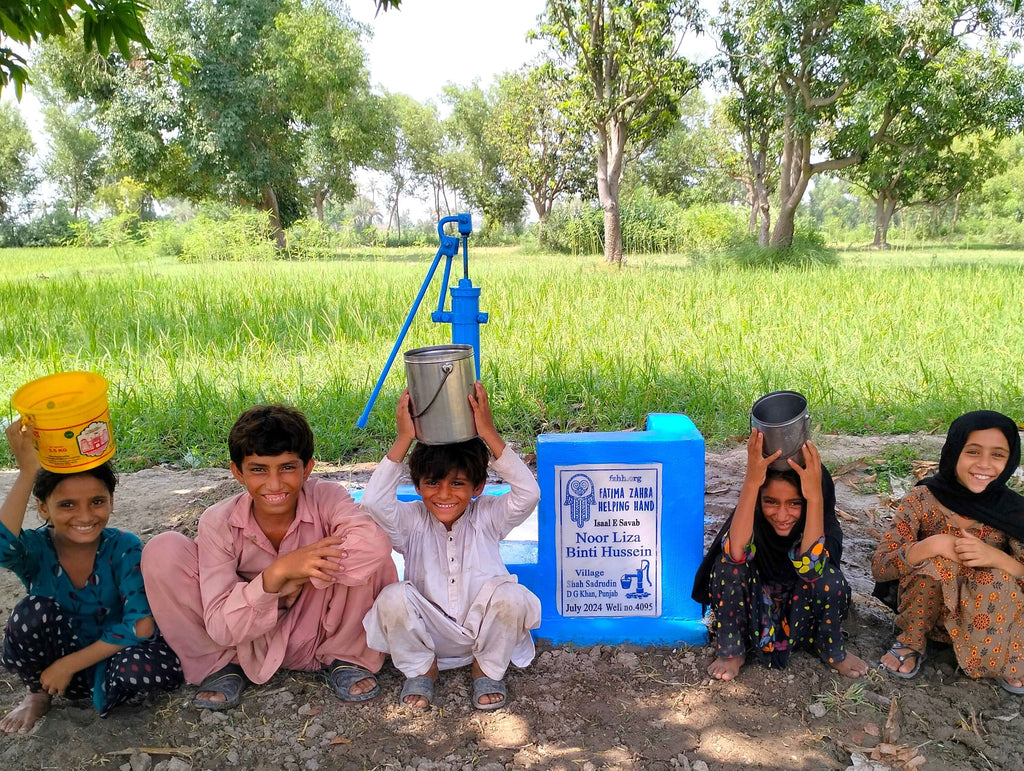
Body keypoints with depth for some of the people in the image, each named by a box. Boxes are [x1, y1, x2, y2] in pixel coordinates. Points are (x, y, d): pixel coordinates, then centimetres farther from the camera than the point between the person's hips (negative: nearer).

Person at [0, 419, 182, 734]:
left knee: (152, 668, -35)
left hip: (112, 652, -2)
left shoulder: (125, 548, -17)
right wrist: (28, 471, -46)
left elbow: (142, 626, -23)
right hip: (55, 659, 2)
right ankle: (39, 694, 3)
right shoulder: (35, 549, -14)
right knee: (35, 611, -27)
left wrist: (70, 663, -20)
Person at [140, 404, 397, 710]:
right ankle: (222, 665, 3)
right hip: (248, 646, 1)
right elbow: (221, 628, -21)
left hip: (317, 636, -1)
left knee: (366, 551, -29)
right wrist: (278, 572, -35)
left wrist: (299, 578, -31)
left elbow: (374, 543, -41)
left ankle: (346, 658, -2)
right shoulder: (218, 523, -16)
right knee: (163, 552, -18)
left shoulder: (327, 498, -19)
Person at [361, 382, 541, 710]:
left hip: (483, 630, 0)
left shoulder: (486, 516, -6)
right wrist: (403, 440, -29)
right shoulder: (412, 520, -6)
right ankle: (421, 669, 3)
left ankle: (488, 670, 1)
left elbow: (528, 493, -25)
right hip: (430, 634, 0)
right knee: (392, 597, -29)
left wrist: (489, 435, -30)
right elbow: (373, 503, -27)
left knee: (511, 595, -31)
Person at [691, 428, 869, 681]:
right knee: (728, 561, -30)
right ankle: (732, 651, -8)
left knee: (830, 580, -31)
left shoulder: (822, 521, -22)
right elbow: (736, 552, -45)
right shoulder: (753, 516, -22)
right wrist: (751, 482, -52)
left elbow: (809, 567, -42)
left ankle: (833, 650, 0)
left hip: (802, 613, 0)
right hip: (753, 610, 0)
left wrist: (816, 497, -50)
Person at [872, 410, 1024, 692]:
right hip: (926, 610, -1)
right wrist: (931, 545, -35)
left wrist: (995, 557, -34)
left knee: (999, 579, -30)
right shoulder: (924, 499, -17)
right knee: (936, 560, -30)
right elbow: (880, 567, -20)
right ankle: (911, 641, -5)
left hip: (989, 616, 2)